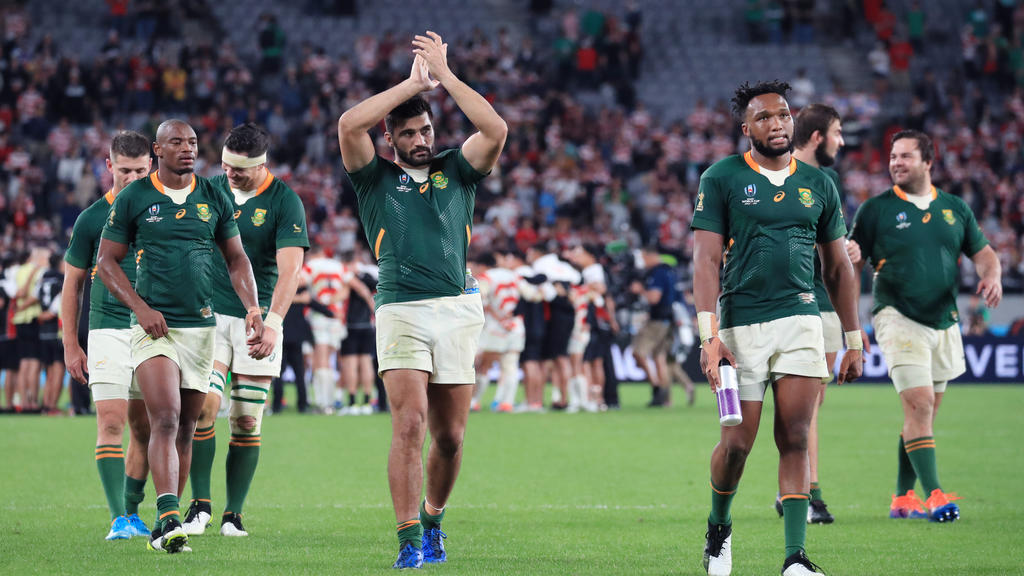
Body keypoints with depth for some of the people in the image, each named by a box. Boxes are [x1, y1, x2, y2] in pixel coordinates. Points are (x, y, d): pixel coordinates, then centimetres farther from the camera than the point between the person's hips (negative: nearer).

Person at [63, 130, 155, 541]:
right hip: (109, 330, -3)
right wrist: (71, 346, 3)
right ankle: (118, 518, -16)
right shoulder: (92, 218, 1)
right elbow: (72, 283, 6)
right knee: (111, 422, -13)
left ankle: (132, 511, 20)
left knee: (143, 428, 6)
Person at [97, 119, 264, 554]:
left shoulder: (214, 198, 8)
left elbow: (237, 260, 15)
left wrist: (253, 310, 1)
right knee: (164, 420, -19)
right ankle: (169, 519, -29)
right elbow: (106, 261, 3)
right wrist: (140, 307, -10)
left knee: (184, 429, 8)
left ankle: (166, 527, 17)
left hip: (202, 326, 4)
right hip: (155, 326, -4)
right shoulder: (133, 199, 0)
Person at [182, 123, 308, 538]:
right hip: (210, 314, 2)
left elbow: (290, 268, -18)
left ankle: (233, 514, 7)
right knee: (203, 406, -12)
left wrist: (272, 321, -30)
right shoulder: (213, 189, 3)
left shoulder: (285, 202, -9)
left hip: (258, 320, -2)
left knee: (247, 421, -1)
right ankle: (200, 505, -3)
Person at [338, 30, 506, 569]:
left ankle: (433, 519, 29)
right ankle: (409, 540, -14)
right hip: (401, 310, -2)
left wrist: (444, 75, -3)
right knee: (409, 426, -16)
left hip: (458, 310, 2)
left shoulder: (455, 170, 13)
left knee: (450, 436, 5)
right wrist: (414, 82, -4)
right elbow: (349, 125, -9)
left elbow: (495, 130, -4)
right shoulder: (376, 177, 8)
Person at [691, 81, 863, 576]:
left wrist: (853, 340, 14)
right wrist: (708, 336, -15)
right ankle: (718, 529, 27)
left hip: (801, 318, 2)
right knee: (738, 442, 0)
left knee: (794, 440, -6)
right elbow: (706, 260, -5)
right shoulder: (721, 179, 0)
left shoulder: (817, 184, 11)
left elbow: (838, 268, 17)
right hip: (742, 324, -2)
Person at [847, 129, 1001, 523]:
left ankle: (903, 498, 17)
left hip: (944, 323, 5)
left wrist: (991, 276, -5)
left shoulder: (954, 209, 11)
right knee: (920, 404, -17)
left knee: (924, 414, 8)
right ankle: (933, 494, -18)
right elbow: (851, 265, -1)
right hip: (898, 318, -5)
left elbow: (982, 253, 15)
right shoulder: (875, 210, 0)